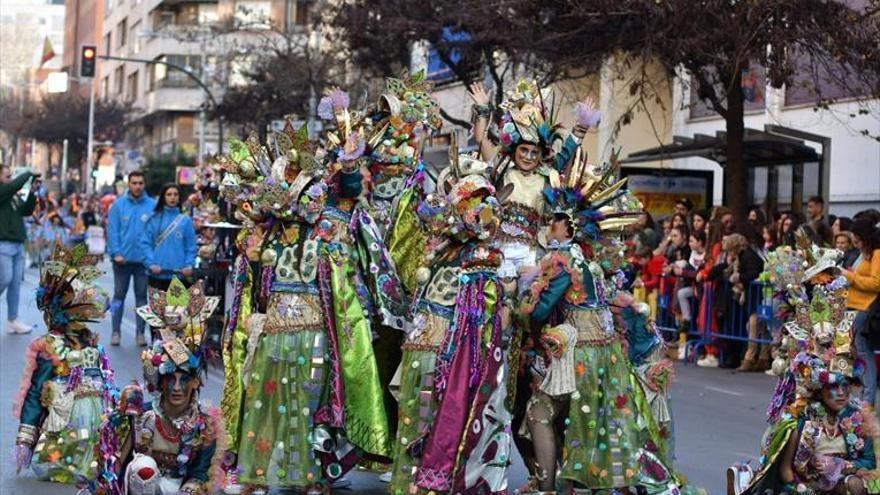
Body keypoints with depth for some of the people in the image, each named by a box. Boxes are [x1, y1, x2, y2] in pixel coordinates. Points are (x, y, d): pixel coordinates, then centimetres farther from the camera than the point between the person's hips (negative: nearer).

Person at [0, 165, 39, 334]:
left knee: (16, 282, 5)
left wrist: (32, 193, 2)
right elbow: (14, 185, -22)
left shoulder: (14, 196, 16)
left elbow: (27, 210, 14)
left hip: (18, 244, 8)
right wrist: (28, 174, -8)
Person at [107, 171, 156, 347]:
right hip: (122, 258, 0)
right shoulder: (118, 205, -1)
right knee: (119, 294, 7)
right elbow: (112, 230, -2)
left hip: (143, 259, 0)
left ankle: (140, 332, 15)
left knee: (142, 295, 8)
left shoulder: (153, 206, -2)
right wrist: (116, 253, -12)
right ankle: (116, 331, 13)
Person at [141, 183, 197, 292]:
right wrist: (151, 264, -11)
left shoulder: (185, 220, 7)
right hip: (157, 273, 0)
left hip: (178, 273, 0)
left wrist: (189, 265, -9)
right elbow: (145, 243, 1)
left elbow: (190, 247, 5)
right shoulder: (154, 219, 5)